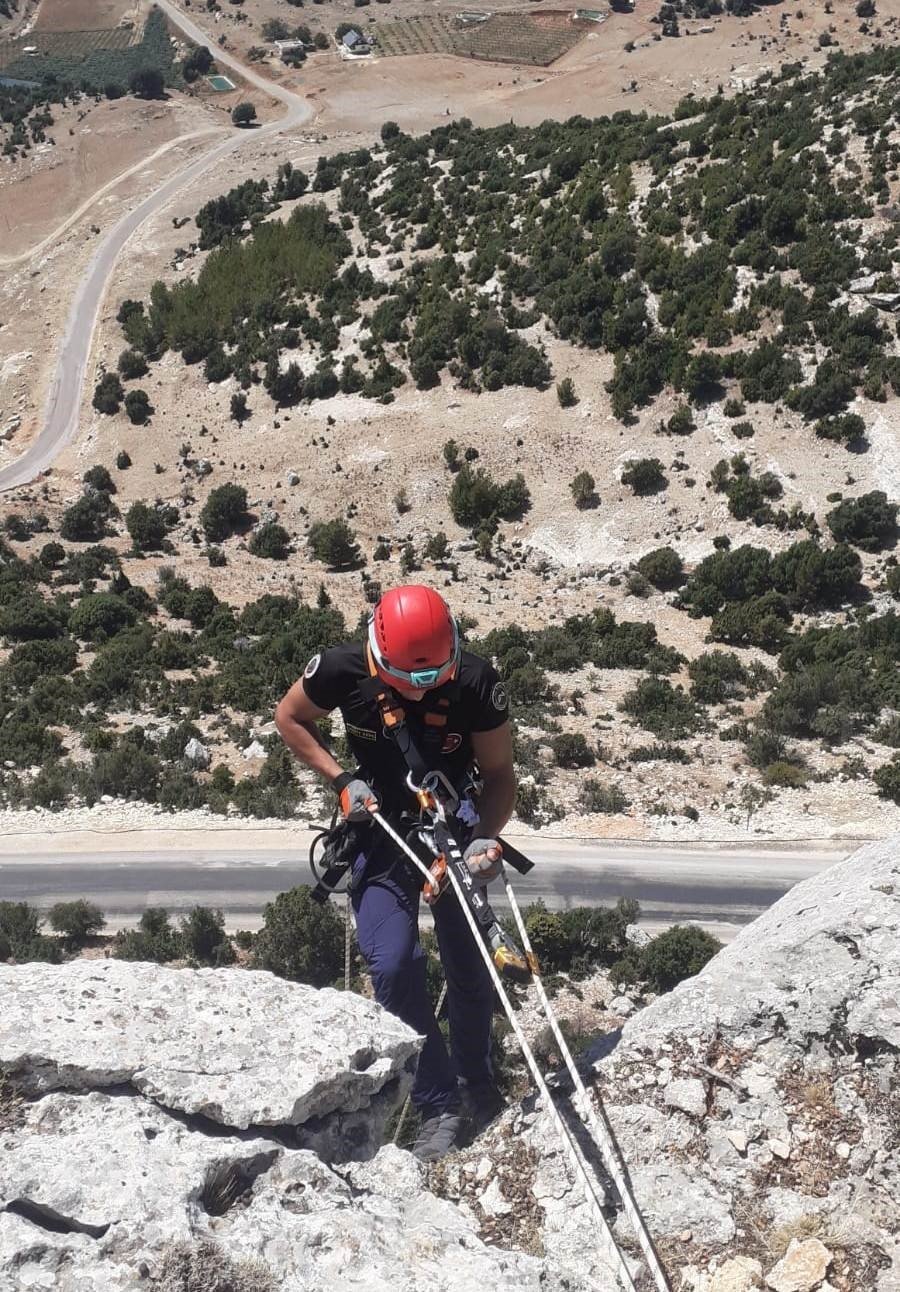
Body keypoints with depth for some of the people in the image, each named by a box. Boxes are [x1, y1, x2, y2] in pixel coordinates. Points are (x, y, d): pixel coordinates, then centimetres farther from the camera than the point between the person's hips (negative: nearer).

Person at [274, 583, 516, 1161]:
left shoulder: (477, 682, -24)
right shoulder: (344, 669, -23)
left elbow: (499, 773, -12)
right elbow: (290, 718, -3)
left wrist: (488, 836, -30)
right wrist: (341, 779, -15)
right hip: (381, 832, 0)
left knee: (470, 967, 4)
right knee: (392, 966, -14)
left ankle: (477, 1087, 30)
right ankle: (440, 1105, 2)